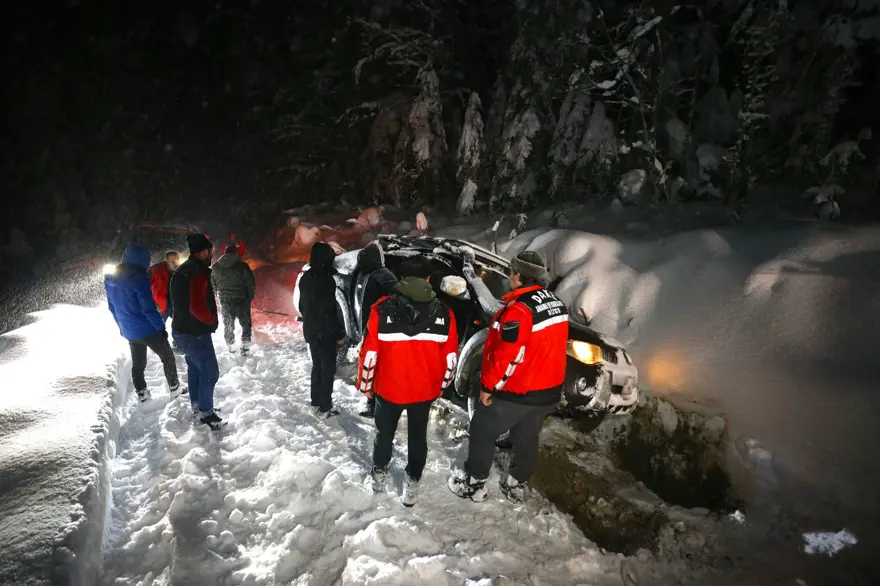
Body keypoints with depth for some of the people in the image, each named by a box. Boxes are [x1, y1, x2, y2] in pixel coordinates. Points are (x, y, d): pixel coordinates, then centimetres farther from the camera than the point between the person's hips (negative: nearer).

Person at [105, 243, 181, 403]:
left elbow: (112, 306, 13)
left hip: (129, 331, 7)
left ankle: (141, 393, 27)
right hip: (147, 329, -7)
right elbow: (149, 308, -22)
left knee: (137, 363, 20)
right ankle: (174, 389, 17)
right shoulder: (139, 279, -23)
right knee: (167, 357, 11)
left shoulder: (110, 279, 3)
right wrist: (161, 327, -13)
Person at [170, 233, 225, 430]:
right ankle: (206, 413, 7)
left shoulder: (182, 270, 10)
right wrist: (211, 321, -12)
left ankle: (197, 406, 35)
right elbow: (198, 307, -31)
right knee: (210, 372, -2)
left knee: (195, 368, 22)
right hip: (195, 332, -11)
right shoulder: (198, 273, -23)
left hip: (182, 329, 11)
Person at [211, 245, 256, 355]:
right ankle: (244, 348, 4)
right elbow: (251, 284, -10)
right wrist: (250, 298, 5)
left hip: (224, 301, 3)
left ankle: (231, 348, 28)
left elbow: (213, 285, 10)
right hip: (241, 300, -3)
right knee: (246, 324, 11)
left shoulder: (215, 267, 0)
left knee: (228, 325, 18)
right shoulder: (242, 266, -13)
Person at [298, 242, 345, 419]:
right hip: (325, 332, -8)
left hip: (310, 330, 9)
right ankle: (325, 408, 6)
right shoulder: (325, 279, -21)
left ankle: (316, 403, 26)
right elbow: (329, 310, -22)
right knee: (327, 368, 1)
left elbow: (302, 305, 15)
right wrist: (339, 333, -15)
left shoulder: (306, 277, 6)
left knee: (317, 366, 18)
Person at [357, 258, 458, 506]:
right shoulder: (444, 314, -11)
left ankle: (379, 473, 42)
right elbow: (450, 357, -5)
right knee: (418, 435, 21)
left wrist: (365, 384, 4)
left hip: (388, 387, -1)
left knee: (385, 431, 23)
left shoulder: (382, 309, -17)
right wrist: (441, 385, 12)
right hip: (425, 390, 1)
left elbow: (369, 353, -12)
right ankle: (412, 483, 32)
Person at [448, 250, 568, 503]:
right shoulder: (556, 303, 3)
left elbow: (505, 356, -25)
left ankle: (473, 485, 24)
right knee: (527, 438, 23)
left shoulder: (519, 310, -26)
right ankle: (517, 486, 38)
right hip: (548, 389, 8)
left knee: (482, 433, 12)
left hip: (515, 392, -8)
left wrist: (488, 385, -14)